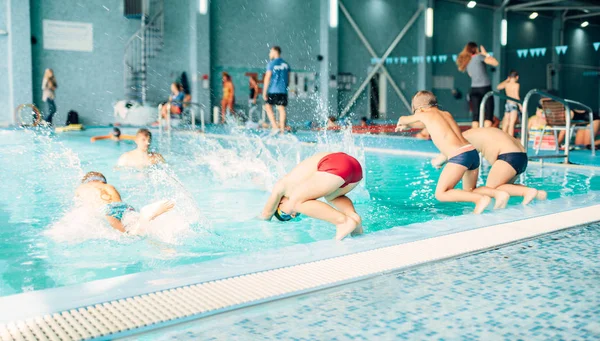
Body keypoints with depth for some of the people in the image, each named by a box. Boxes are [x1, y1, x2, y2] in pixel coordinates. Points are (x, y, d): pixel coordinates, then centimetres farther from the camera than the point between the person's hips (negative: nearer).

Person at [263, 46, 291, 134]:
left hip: (273, 90, -5)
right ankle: (282, 129, 1)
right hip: (283, 90, 5)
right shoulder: (286, 64, 12)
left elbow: (267, 78, -9)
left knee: (268, 107, 6)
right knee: (282, 109, 3)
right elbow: (288, 79, 14)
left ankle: (275, 126, -7)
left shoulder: (271, 64, -5)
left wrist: (264, 92, -8)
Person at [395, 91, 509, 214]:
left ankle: (480, 199, -17)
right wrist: (408, 126, 56)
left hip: (459, 156, -8)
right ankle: (499, 193, 0)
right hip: (473, 152, 8)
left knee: (441, 194, -6)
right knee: (469, 191, 23)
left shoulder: (425, 115, 8)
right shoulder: (446, 114, 26)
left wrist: (402, 123, 52)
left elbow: (403, 119, 29)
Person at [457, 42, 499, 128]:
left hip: (474, 90, 5)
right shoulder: (479, 56, -6)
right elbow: (495, 63, -7)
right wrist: (485, 54, 5)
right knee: (489, 114, -4)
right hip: (485, 88, -5)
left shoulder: (466, 62, 12)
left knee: (475, 115, 5)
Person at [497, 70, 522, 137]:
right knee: (512, 123, -8)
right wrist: (520, 105, -9)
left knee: (506, 123, 11)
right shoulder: (516, 85, -9)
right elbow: (516, 96, -14)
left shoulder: (506, 84, 5)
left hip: (507, 104, 6)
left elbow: (498, 87, 22)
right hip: (514, 104, -5)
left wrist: (507, 80, 25)